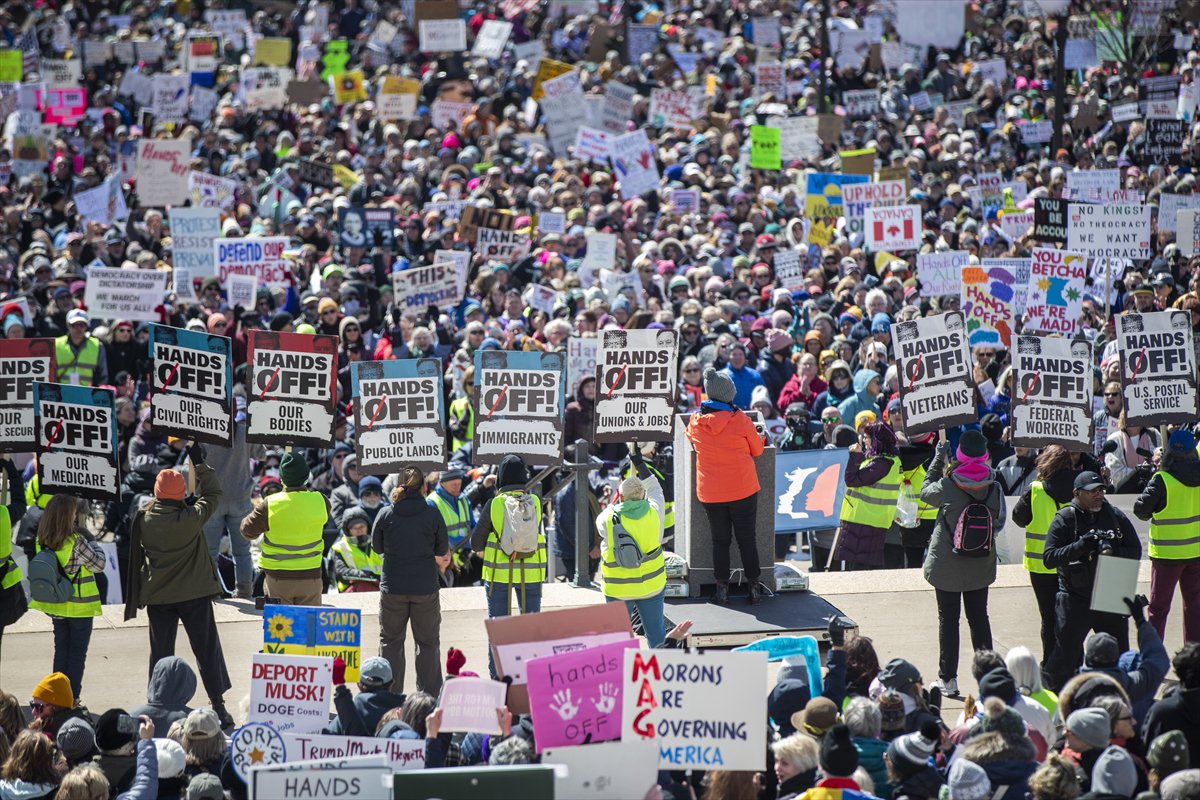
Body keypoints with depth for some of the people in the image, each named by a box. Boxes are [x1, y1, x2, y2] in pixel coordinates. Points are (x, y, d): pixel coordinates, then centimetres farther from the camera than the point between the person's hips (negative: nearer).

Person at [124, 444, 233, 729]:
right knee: (207, 651, 6)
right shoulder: (191, 518, -17)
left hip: (157, 596, 2)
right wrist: (199, 464, 6)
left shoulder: (144, 518, -10)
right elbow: (212, 495, -3)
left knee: (160, 652, 10)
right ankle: (218, 706, 5)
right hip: (194, 594, -2)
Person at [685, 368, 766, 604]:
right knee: (747, 539, 9)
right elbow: (757, 450, -1)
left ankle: (722, 588, 12)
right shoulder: (740, 420, -13)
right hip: (743, 491, -2)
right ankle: (754, 587, 12)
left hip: (710, 493, 2)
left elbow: (691, 439, 17)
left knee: (720, 540, 12)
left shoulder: (696, 421, -5)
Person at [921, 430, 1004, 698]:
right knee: (979, 618, 14)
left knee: (948, 619, 6)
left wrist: (938, 460, 9)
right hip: (981, 566, 3)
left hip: (946, 565, -3)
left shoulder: (946, 487, -18)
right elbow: (998, 518, 1)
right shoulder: (993, 487, -11)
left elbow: (925, 492, 3)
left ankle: (948, 679, 7)